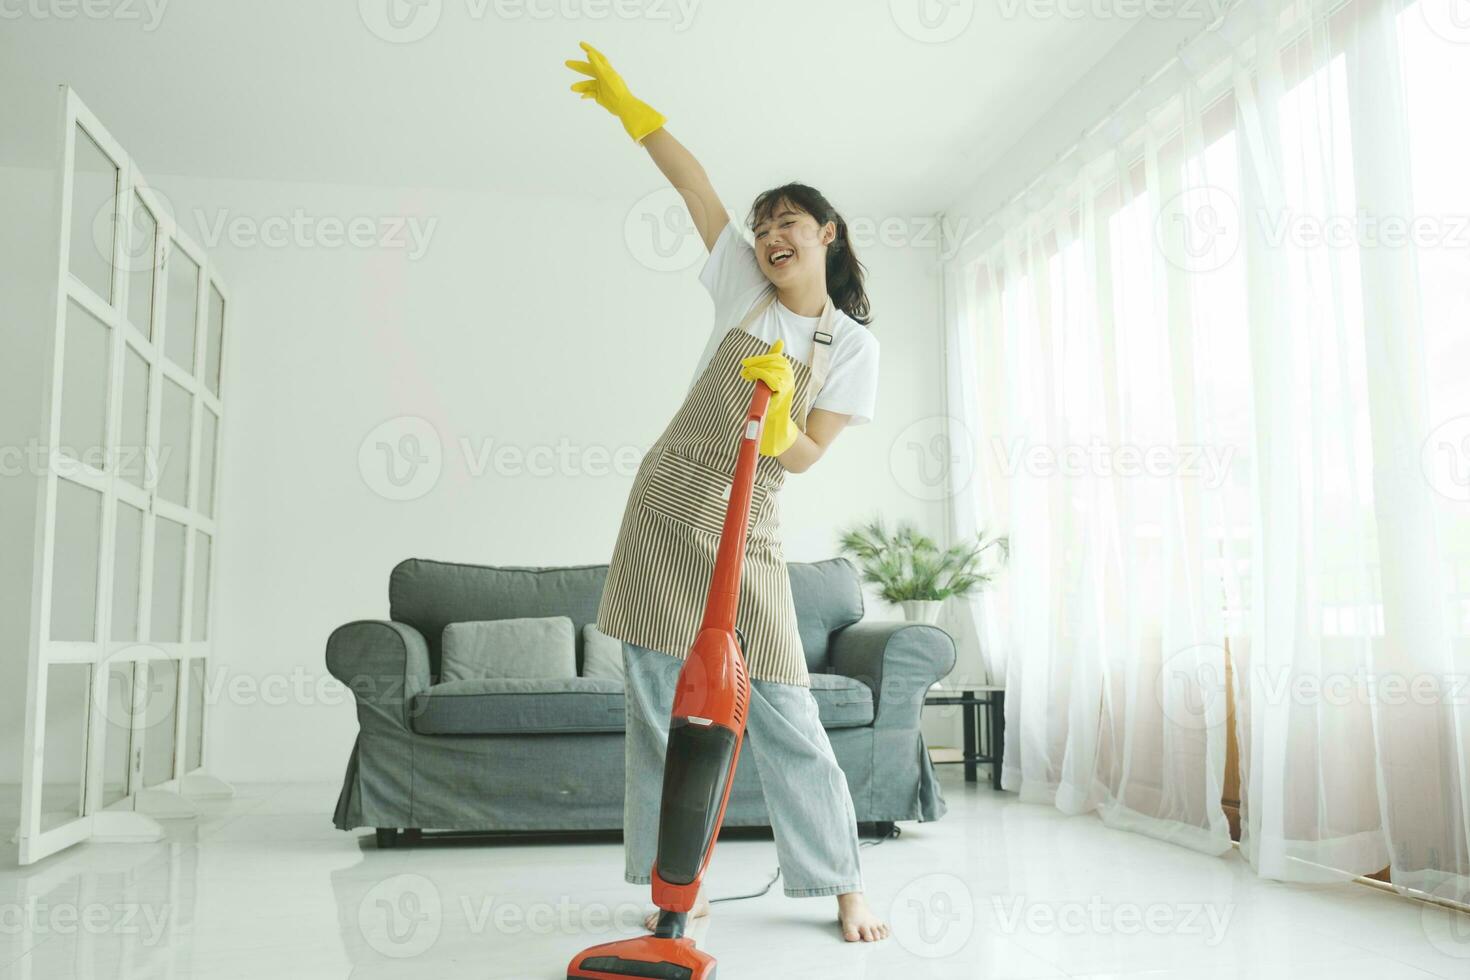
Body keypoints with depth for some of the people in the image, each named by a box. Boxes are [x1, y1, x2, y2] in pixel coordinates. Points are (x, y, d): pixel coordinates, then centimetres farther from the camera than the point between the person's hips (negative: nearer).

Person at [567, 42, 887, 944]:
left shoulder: (853, 346, 2)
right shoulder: (745, 287, 7)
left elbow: (803, 456, -3)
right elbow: (693, 182, 6)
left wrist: (778, 410, -22)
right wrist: (627, 104, 5)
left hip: (748, 529, -2)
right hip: (666, 505, 2)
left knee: (783, 710, -5)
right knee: (660, 705, 0)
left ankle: (846, 886, 8)